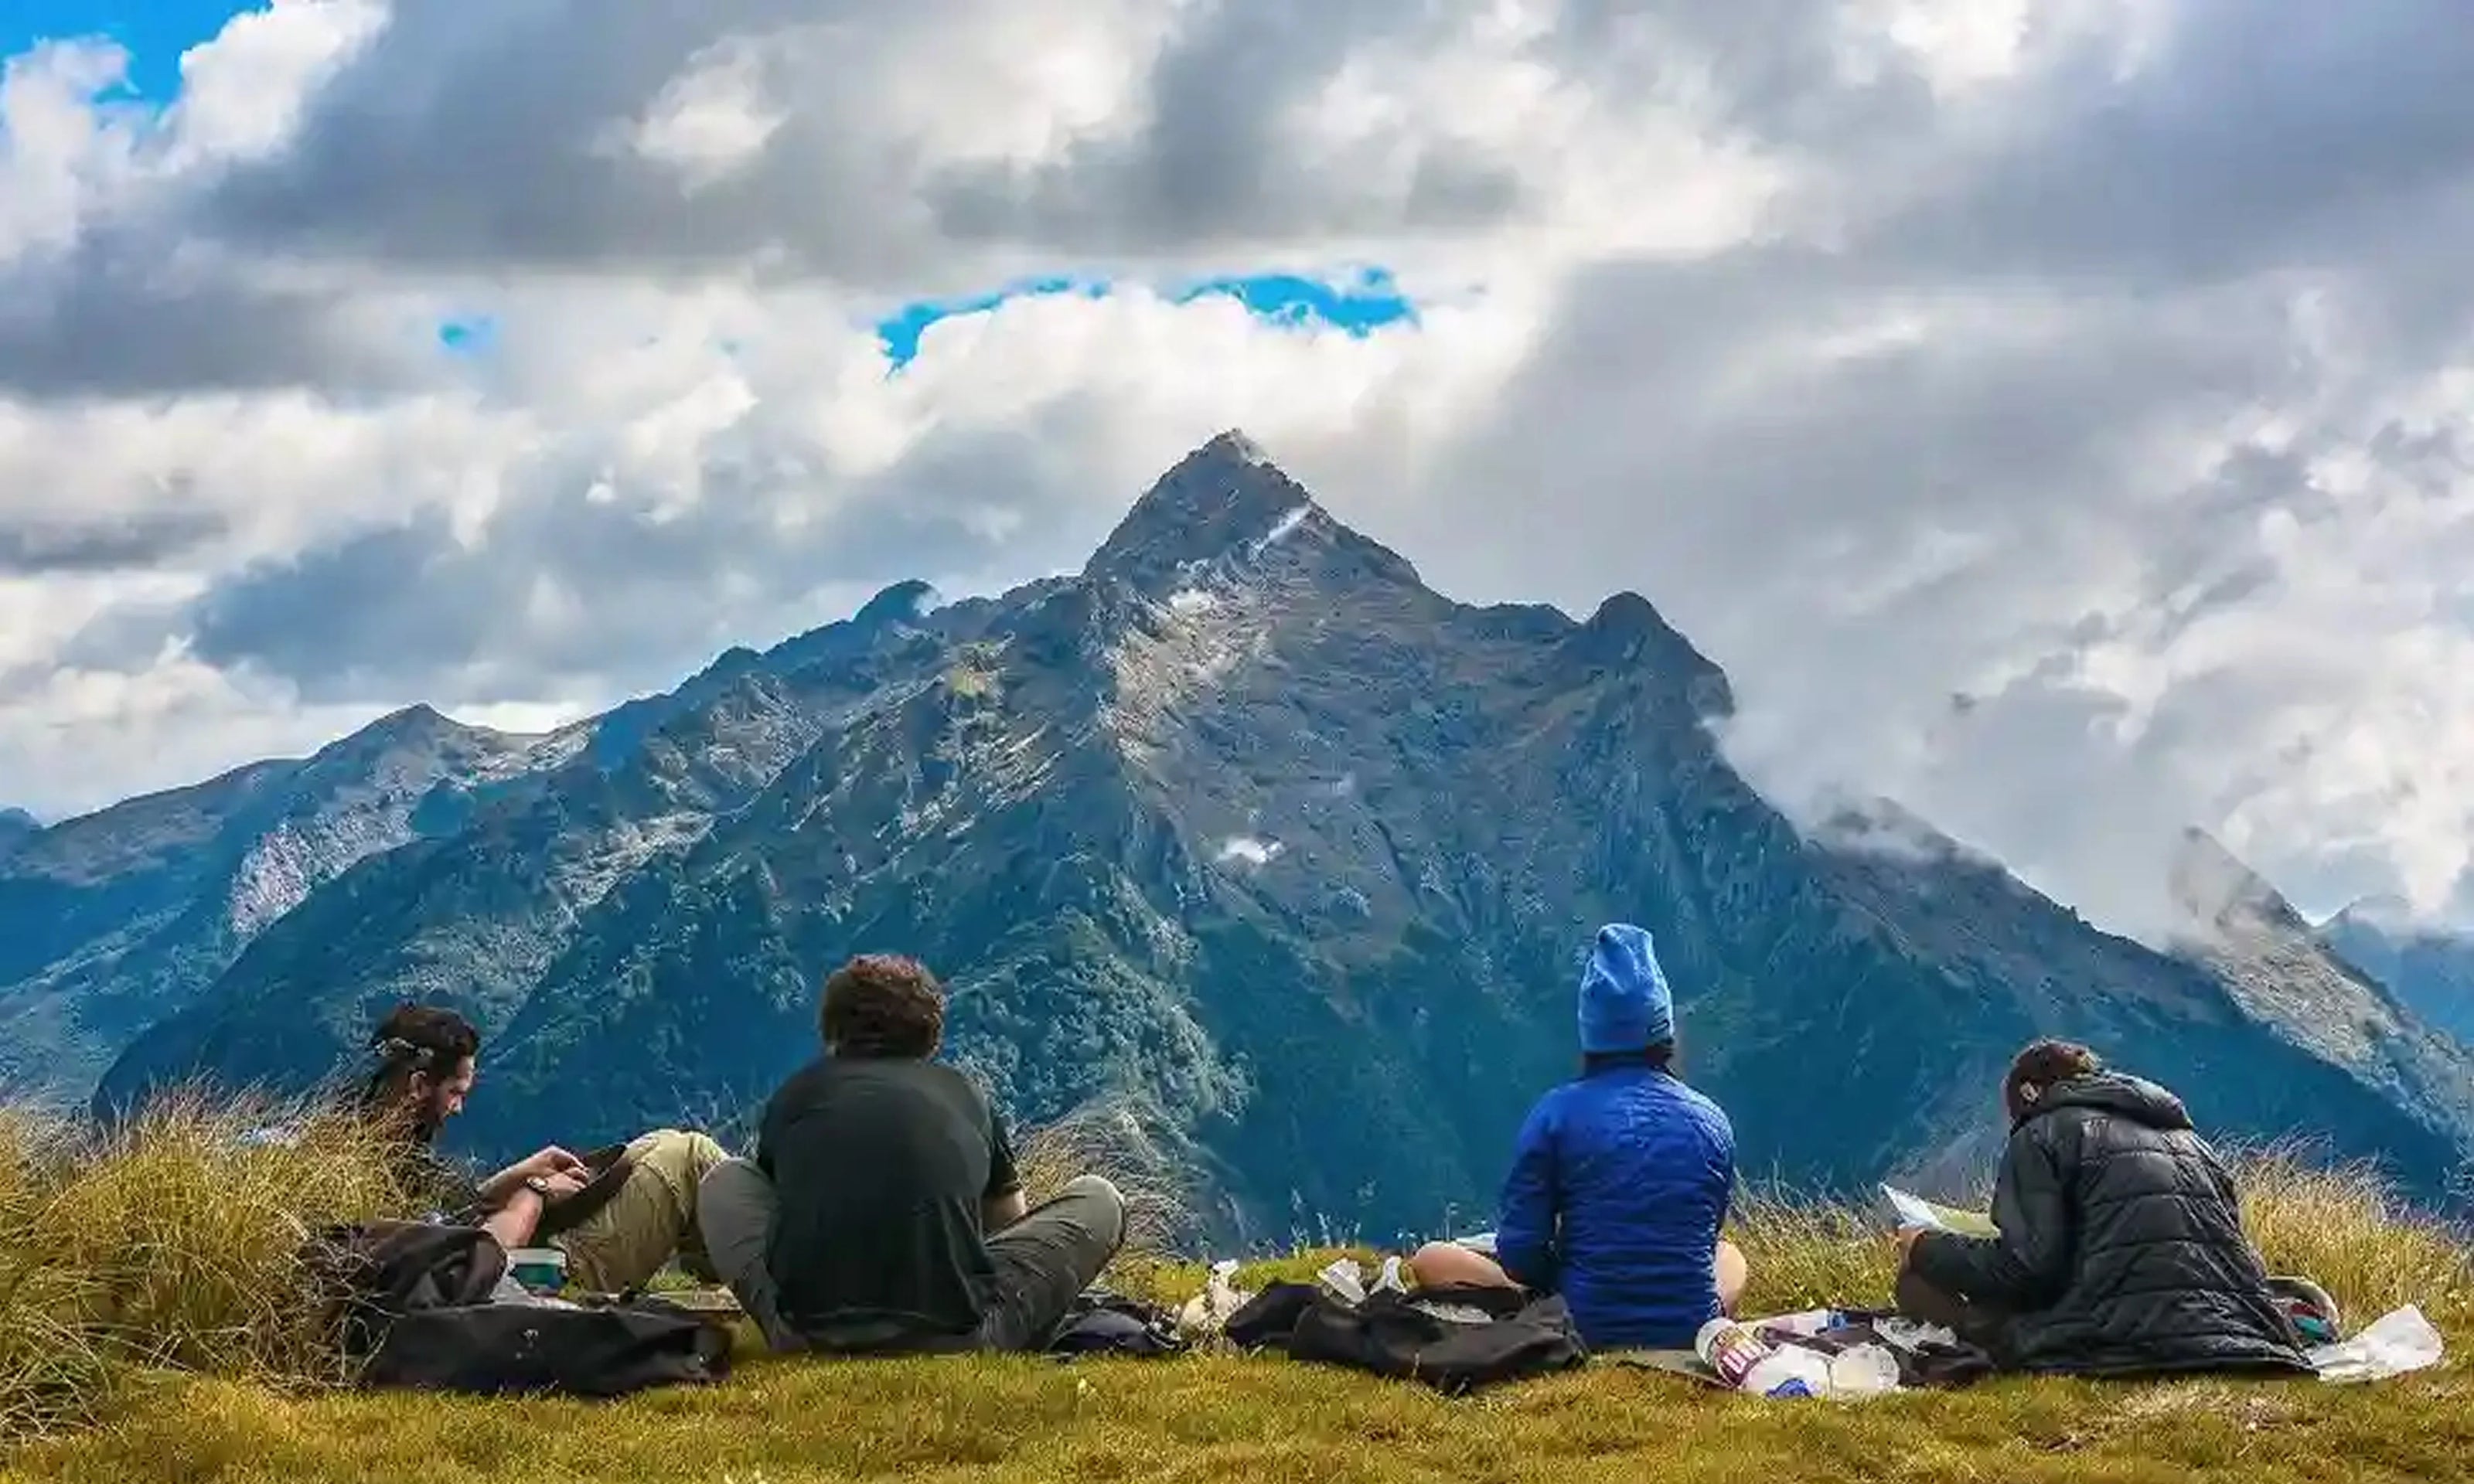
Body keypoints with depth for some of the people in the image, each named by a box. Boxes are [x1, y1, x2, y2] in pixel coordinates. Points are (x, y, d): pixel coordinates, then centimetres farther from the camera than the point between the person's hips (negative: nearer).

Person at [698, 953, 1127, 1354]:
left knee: (725, 1181, 33)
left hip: (808, 1340, 1)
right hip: (954, 1341, -1)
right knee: (1099, 1200, 24)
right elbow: (1010, 1218, 36)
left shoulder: (795, 1095, 21)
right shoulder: (966, 1095, 21)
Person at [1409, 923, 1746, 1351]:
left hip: (1587, 1329, -2)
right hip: (1691, 1329, 3)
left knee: (1431, 1260, 12)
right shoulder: (1713, 1122, 1)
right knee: (1731, 1257, 36)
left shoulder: (1558, 1113, -8)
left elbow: (1521, 1259, -9)